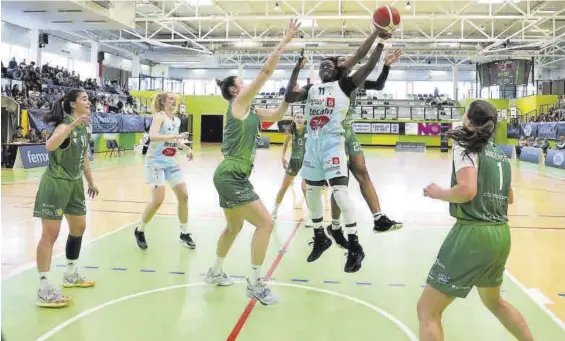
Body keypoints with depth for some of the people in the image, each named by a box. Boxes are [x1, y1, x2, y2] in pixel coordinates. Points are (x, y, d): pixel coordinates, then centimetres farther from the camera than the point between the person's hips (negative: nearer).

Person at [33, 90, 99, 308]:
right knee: (50, 234, -9)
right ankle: (44, 291, -6)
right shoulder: (65, 125, -18)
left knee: (79, 227, 17)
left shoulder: (83, 128, 8)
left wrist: (91, 182, 26)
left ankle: (71, 275, 34)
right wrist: (72, 125, -46)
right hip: (55, 183, -9)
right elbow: (49, 146, -40)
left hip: (74, 184, 10)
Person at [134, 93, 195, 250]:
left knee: (183, 196, 2)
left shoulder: (177, 120, 11)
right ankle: (139, 231, 9)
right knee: (158, 200, -14)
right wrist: (176, 136, -34)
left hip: (171, 163, 7)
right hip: (156, 162, -7)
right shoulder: (159, 116, -11)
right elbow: (153, 136, -28)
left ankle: (184, 234, 15)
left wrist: (187, 149, 9)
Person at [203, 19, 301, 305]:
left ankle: (215, 273, 37)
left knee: (234, 227, 21)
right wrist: (286, 40, -10)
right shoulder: (238, 103, -9)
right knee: (265, 222, -10)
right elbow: (265, 71, -13)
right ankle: (254, 284, -3)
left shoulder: (250, 110, 14)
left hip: (233, 177, 10)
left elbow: (276, 116, 24)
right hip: (231, 177, -10)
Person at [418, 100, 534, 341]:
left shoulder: (466, 146, -8)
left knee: (427, 311, 0)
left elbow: (467, 191, -23)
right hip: (501, 236, 8)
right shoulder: (501, 156, 14)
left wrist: (437, 193, -6)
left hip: (473, 235, -8)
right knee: (494, 301, 33)